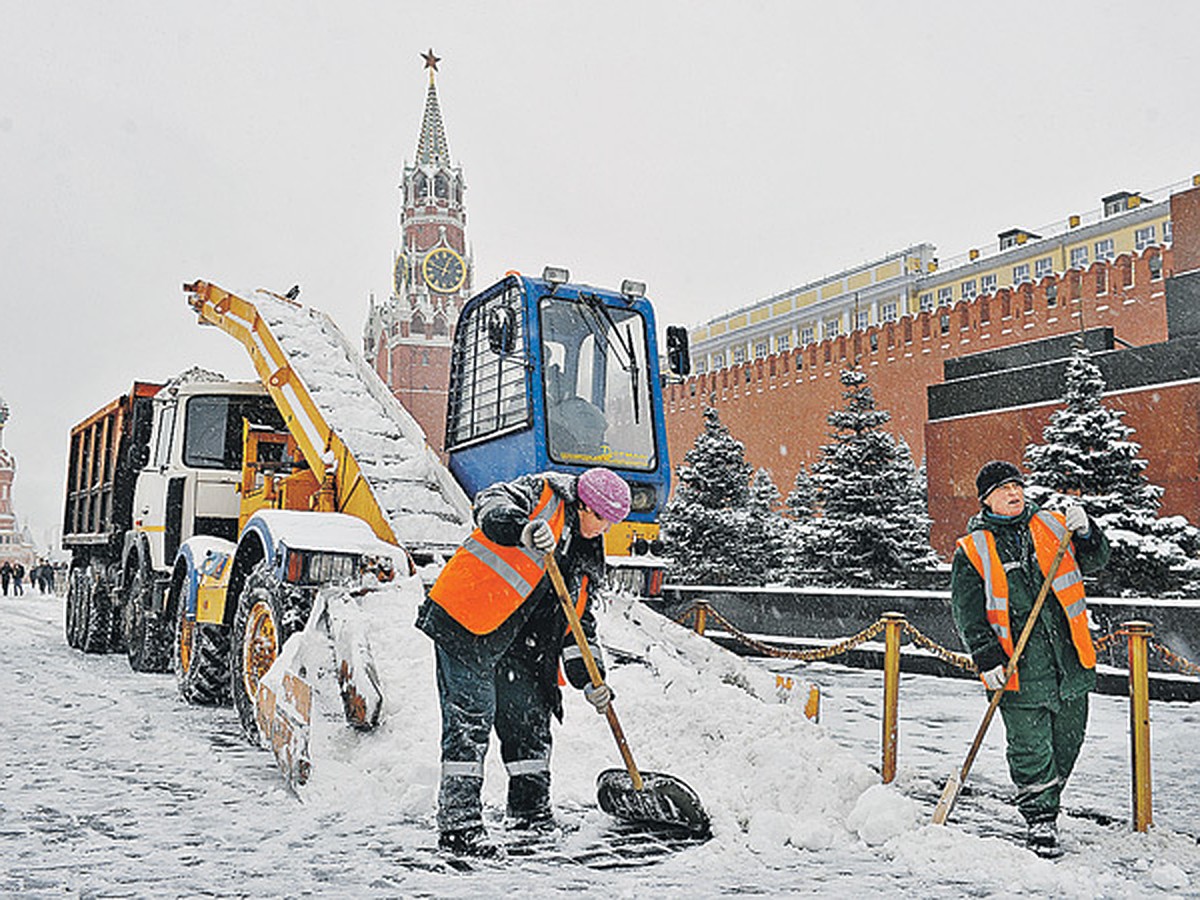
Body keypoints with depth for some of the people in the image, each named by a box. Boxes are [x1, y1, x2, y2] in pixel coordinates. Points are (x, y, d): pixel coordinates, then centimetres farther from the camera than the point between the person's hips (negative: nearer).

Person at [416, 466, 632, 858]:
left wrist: (589, 677, 5)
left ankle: (533, 816, 29)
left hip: (510, 642, 9)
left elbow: (579, 620, 16)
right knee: (471, 718, -11)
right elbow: (492, 503, -23)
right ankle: (458, 823, -6)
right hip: (463, 620, -9)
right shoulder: (543, 493, -5)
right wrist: (523, 530, -43)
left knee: (531, 716, 13)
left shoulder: (586, 557, 16)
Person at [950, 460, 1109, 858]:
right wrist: (987, 659, -13)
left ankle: (1047, 798, 37)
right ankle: (1040, 822, 14)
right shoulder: (972, 551, 0)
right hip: (1018, 671, -4)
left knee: (1067, 742, 14)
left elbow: (1095, 560, 10)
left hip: (1070, 661, 4)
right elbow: (967, 612, -3)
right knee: (1031, 748, -2)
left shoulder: (1053, 526, 10)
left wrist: (1084, 531, -10)